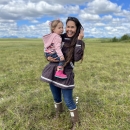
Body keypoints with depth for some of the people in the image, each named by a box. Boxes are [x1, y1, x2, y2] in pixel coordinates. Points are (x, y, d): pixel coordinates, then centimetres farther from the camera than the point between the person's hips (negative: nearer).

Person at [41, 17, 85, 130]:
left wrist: (79, 40, -22)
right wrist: (48, 57, -8)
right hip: (53, 71, 4)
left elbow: (77, 58, -23)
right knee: (56, 97, 22)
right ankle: (58, 112, 52)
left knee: (68, 101, 3)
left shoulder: (79, 42, -5)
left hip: (66, 74, -4)